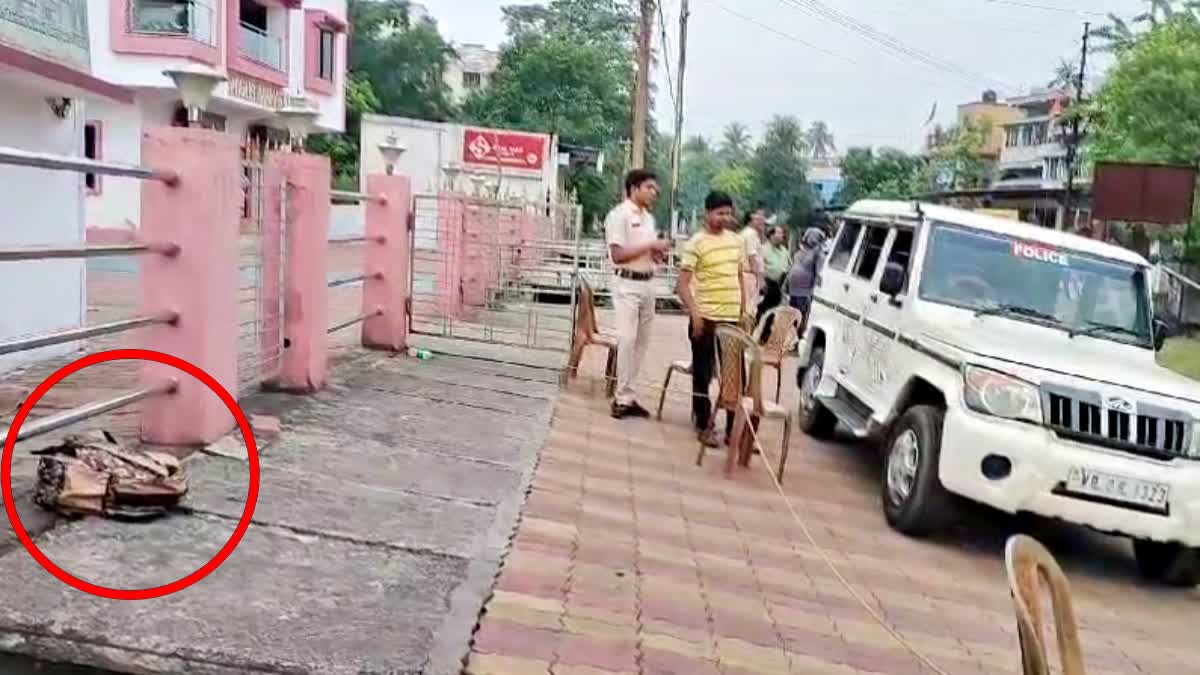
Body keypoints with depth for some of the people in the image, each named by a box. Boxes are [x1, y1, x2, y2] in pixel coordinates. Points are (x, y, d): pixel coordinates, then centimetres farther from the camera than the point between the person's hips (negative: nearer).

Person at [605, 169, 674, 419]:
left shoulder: (648, 217, 15)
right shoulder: (619, 214, -9)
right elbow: (618, 254, -17)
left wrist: (659, 252, -1)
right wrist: (651, 245, -16)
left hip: (647, 283, 8)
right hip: (627, 284, -8)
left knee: (642, 340, 10)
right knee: (627, 339, -10)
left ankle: (627, 394, 17)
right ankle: (623, 397, -3)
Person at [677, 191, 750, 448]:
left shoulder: (737, 241, 10)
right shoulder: (696, 243, -8)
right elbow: (683, 283, -10)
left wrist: (744, 312, 14)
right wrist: (694, 313, -20)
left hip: (732, 318, 5)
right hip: (705, 318, -5)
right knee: (703, 374, 4)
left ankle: (735, 428, 15)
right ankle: (703, 425, 15)